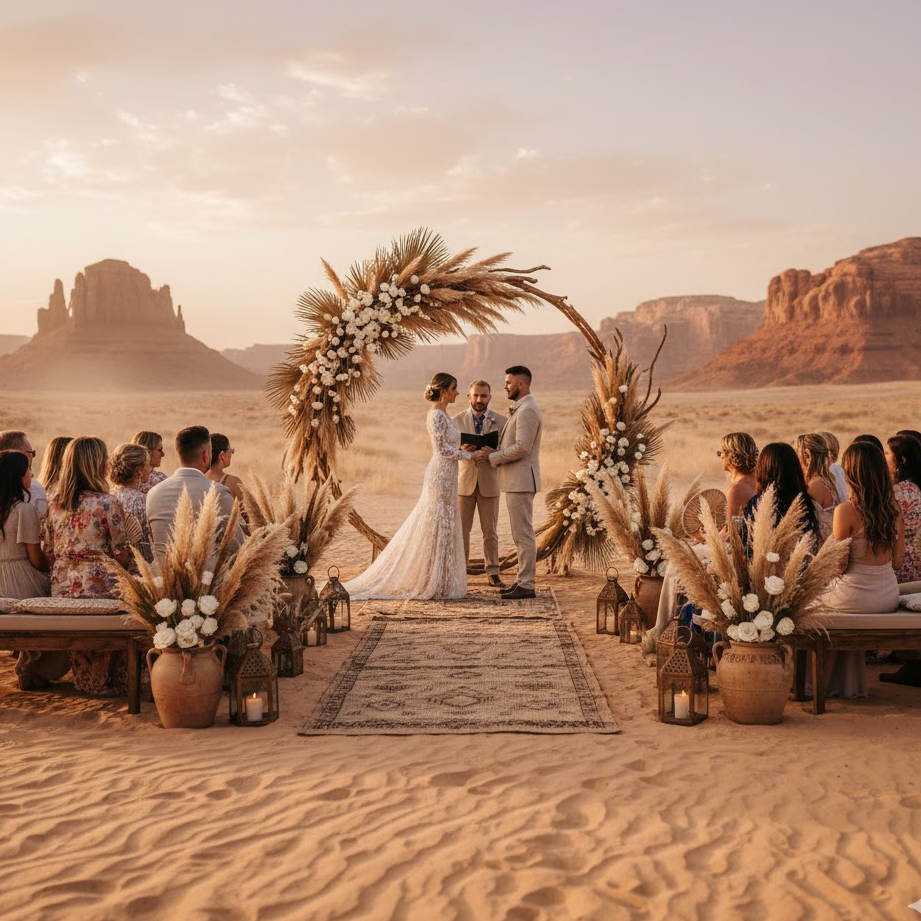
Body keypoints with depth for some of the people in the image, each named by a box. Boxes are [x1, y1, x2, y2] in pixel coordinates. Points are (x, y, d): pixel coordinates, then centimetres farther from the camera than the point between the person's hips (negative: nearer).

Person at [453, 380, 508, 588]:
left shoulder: (501, 421, 1)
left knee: (490, 531, 5)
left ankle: (493, 572, 11)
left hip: (489, 482, 0)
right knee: (461, 530, 3)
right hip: (464, 481, 0)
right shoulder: (457, 421, 3)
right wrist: (462, 449, -20)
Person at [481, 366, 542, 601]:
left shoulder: (528, 410, -16)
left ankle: (526, 585, -4)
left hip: (521, 481, -11)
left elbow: (522, 447, -22)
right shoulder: (522, 409, 18)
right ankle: (523, 581, 18)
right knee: (522, 534, 13)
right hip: (516, 481, 11)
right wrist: (496, 452, 6)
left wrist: (493, 456, -12)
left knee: (523, 534, -7)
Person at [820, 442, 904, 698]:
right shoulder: (893, 508, 0)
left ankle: (824, 682, 35)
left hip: (857, 599, -6)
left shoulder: (846, 511, -19)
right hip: (889, 597, 6)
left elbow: (839, 566, -16)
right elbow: (897, 562, 7)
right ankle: (850, 683, 37)